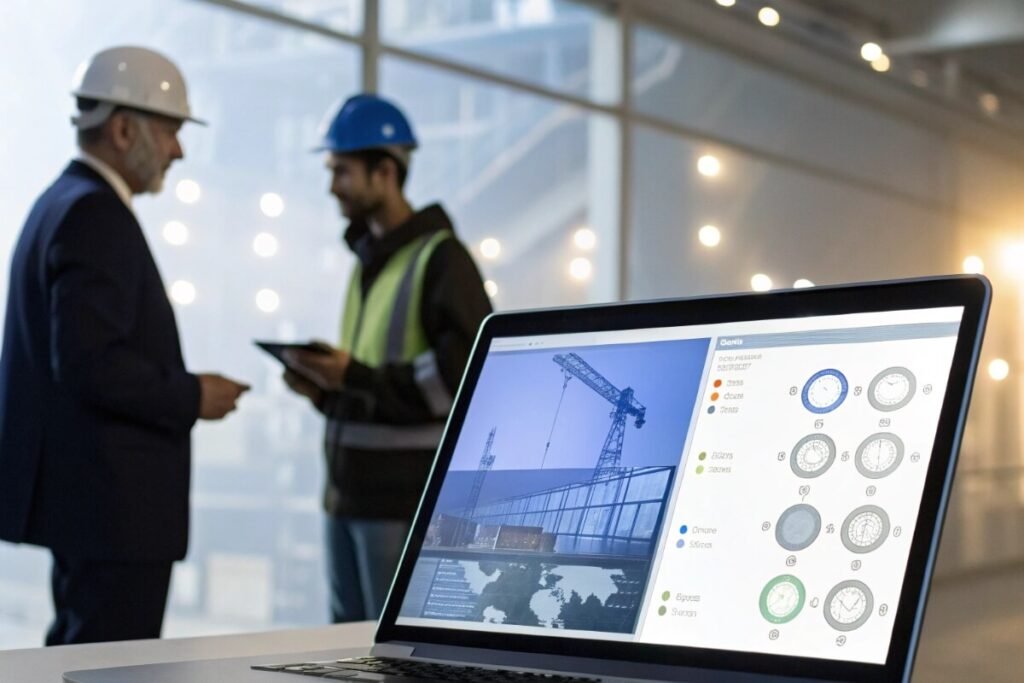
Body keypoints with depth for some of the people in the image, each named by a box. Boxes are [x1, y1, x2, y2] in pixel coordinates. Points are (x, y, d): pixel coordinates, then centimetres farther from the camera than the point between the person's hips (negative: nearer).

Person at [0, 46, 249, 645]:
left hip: (84, 495, 11)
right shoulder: (97, 215, -17)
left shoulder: (63, 203, 16)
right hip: (114, 503, -11)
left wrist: (178, 389, 11)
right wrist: (191, 397, -13)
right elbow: (89, 363, -25)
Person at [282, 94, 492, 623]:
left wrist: (355, 377, -21)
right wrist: (324, 388, 4)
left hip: (406, 497, -9)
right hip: (349, 490, 9)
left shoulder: (441, 258, -8)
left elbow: (468, 372, -17)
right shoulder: (367, 259, 18)